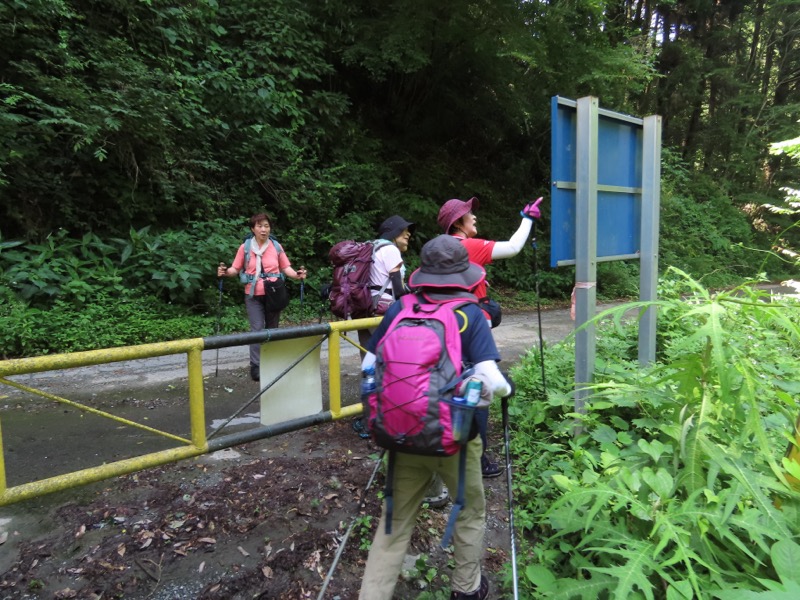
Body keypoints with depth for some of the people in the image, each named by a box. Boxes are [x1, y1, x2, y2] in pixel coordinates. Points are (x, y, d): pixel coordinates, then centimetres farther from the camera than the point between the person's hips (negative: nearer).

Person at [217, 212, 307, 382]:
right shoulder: (245, 247, 0)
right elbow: (236, 269, 2)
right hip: (253, 295, -2)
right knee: (257, 330, -9)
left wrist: (297, 274, -13)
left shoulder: (276, 247, 4)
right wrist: (226, 272, -18)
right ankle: (255, 367, -4)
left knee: (272, 329, 10)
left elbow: (286, 268, 6)